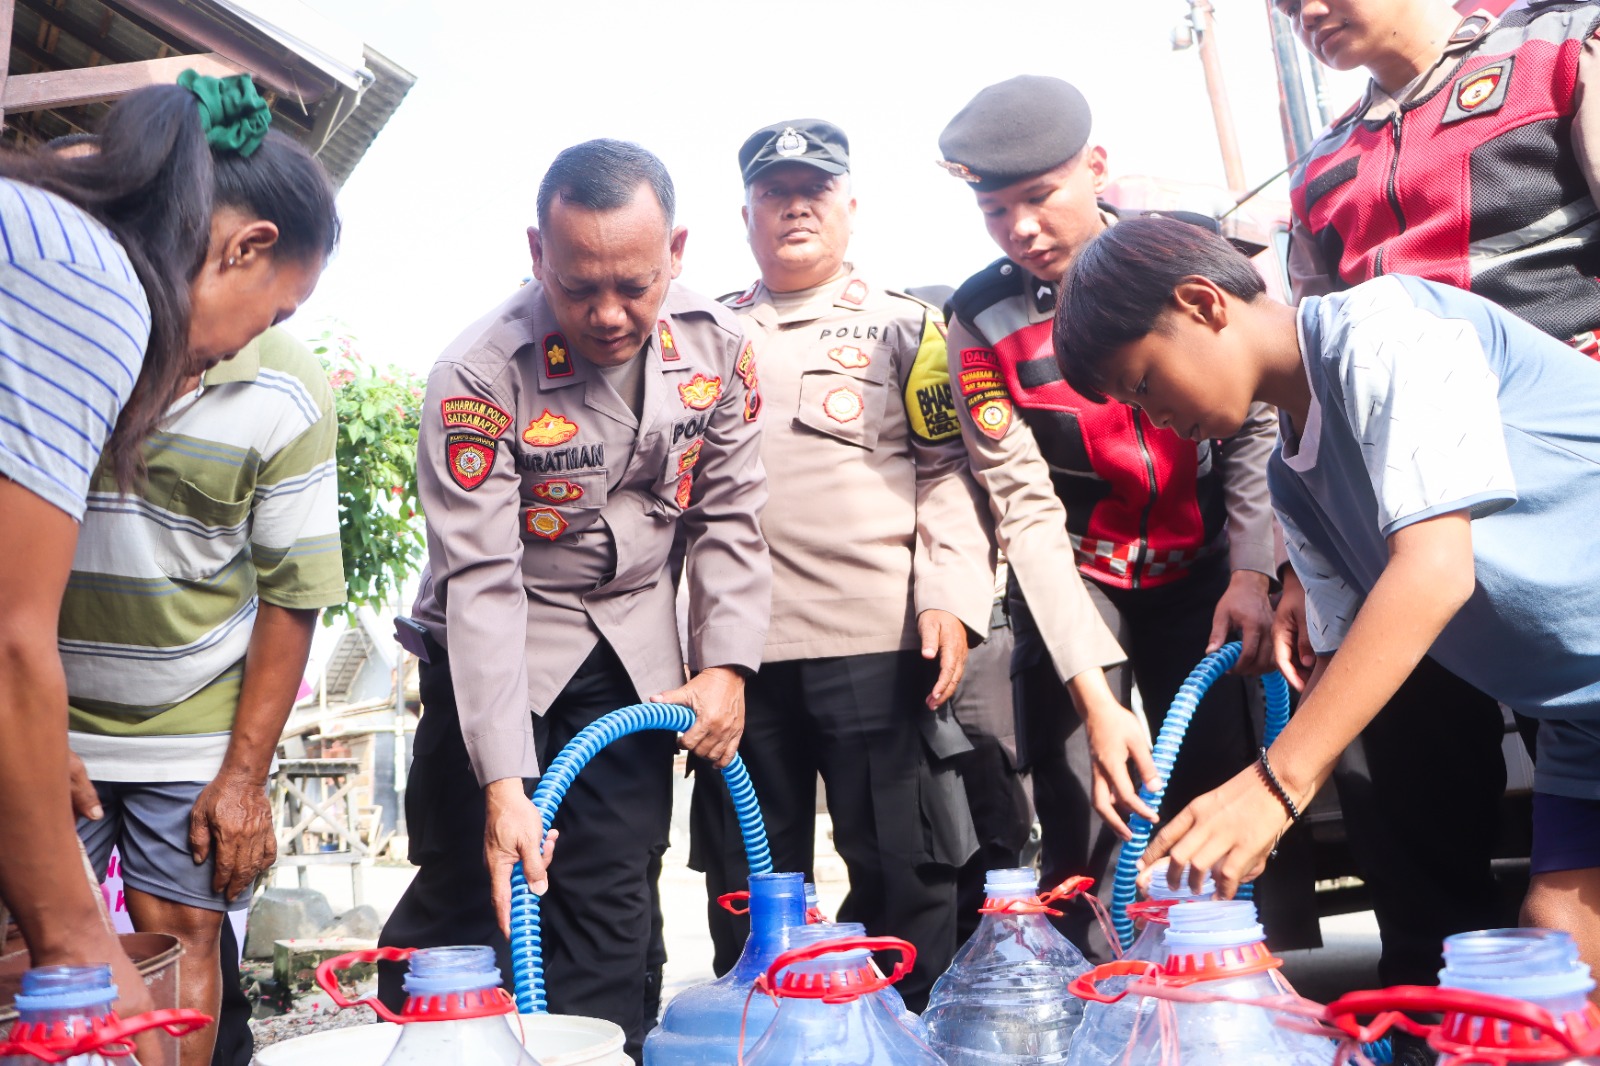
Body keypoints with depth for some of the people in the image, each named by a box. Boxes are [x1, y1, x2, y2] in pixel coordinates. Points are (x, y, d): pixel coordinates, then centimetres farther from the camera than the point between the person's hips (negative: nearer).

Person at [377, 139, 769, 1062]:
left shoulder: (719, 345, -10)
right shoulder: (482, 375, -23)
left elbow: (730, 515, 0)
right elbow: (481, 581, -26)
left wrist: (726, 666, -8)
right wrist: (504, 781, -29)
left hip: (635, 650, 3)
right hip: (505, 649, -3)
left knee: (614, 911, 4)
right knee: (468, 903, 2)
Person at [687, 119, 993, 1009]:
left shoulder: (905, 325, 11)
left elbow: (949, 471, 4)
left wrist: (952, 598, -10)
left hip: (877, 640, -3)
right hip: (738, 644, 3)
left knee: (905, 875, 1)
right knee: (751, 888, 10)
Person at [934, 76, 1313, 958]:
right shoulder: (983, 322, -11)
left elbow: (1256, 421, -5)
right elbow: (1027, 510, -16)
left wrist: (1252, 571, -17)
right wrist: (1094, 694, -23)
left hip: (1201, 566, 1)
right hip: (1072, 581, 0)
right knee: (1085, 839, -6)